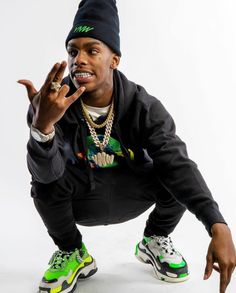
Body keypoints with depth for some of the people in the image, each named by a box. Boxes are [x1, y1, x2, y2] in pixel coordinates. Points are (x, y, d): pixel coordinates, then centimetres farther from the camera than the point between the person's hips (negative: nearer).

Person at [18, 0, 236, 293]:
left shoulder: (143, 107, -21)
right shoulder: (52, 103, -22)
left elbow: (178, 164, -31)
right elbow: (46, 173, -33)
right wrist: (42, 125, -56)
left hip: (130, 196, 1)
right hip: (79, 200, 0)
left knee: (175, 170, -25)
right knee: (44, 181, -31)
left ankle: (154, 241, 7)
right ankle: (72, 253, -1)